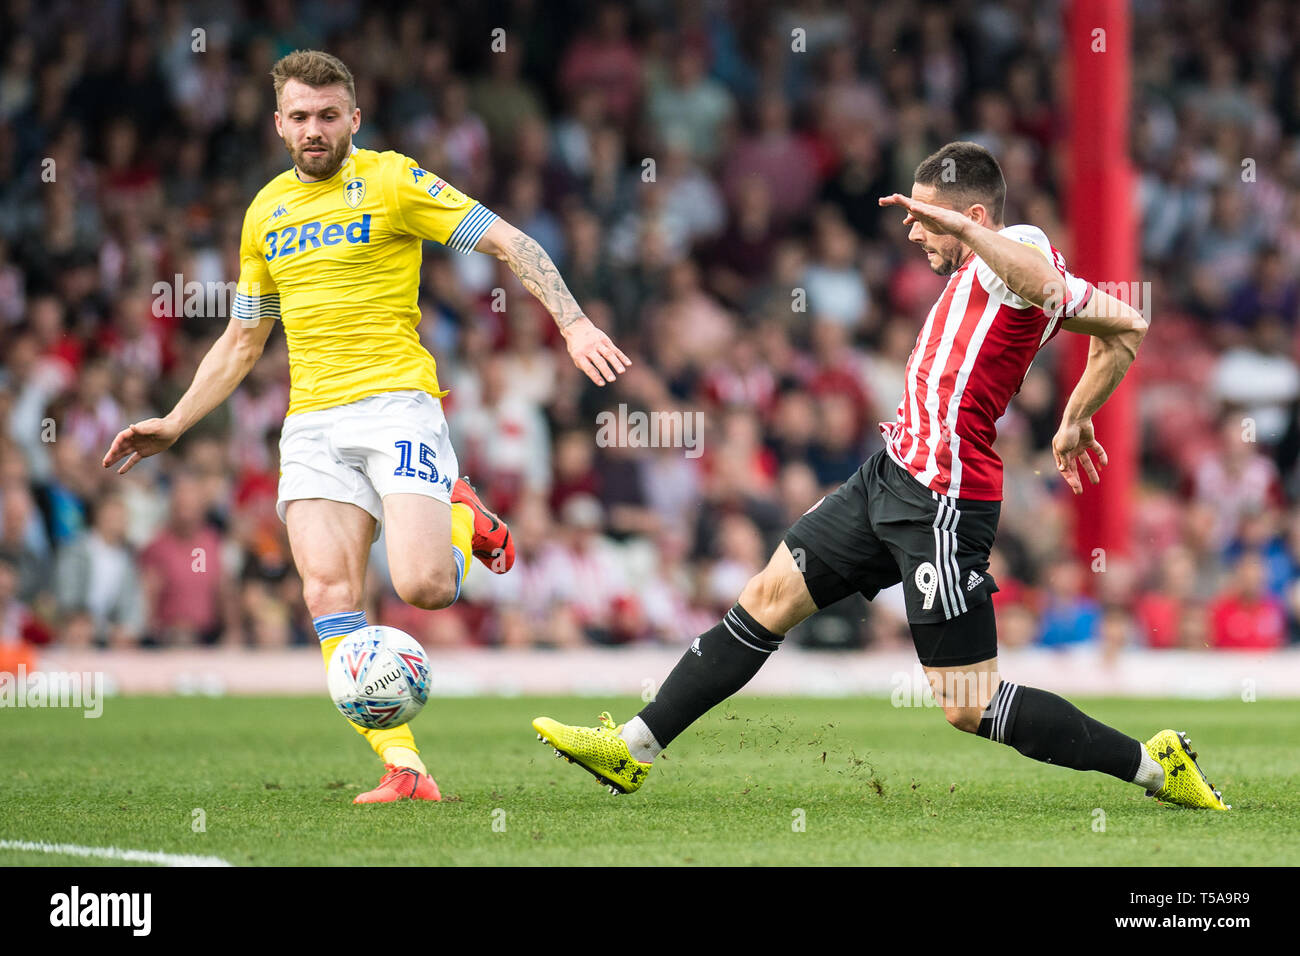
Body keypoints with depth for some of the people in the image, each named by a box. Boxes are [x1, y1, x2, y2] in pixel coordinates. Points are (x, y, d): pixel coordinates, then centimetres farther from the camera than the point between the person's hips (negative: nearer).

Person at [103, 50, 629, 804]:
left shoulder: (391, 181, 0)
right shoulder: (266, 213, 17)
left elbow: (510, 243, -3)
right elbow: (242, 341, 28)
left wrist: (574, 324, -16)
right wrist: (174, 424, 21)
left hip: (395, 398, -4)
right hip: (313, 422, 5)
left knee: (423, 585, -21)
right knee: (328, 592, -15)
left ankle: (463, 515, 15)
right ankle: (404, 768, -14)